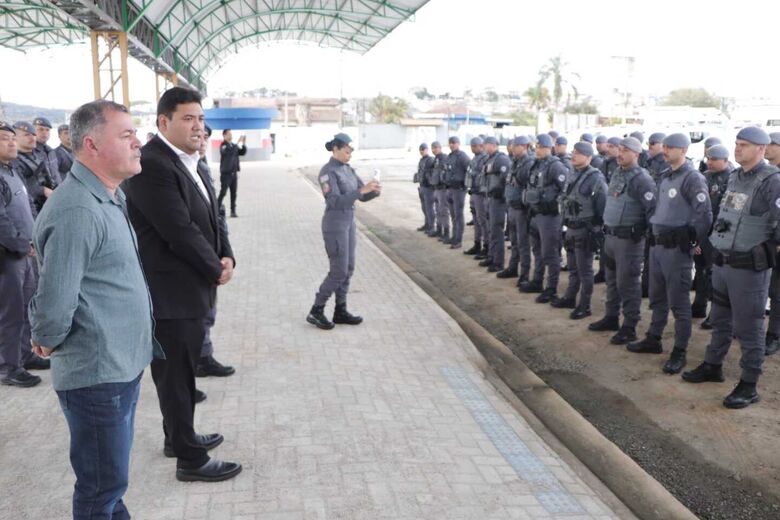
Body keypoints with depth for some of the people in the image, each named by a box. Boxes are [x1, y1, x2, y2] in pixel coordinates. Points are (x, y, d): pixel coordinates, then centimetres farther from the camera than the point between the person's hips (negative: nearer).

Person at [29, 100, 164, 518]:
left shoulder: (110, 197, 9)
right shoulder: (78, 211, -23)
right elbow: (54, 303, -25)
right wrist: (48, 342, -6)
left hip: (123, 365, 9)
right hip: (97, 375, -9)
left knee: (111, 476, 24)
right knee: (102, 485, 8)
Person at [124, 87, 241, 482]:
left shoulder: (188, 161, 12)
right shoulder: (151, 164, -19)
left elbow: (210, 216, 15)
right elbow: (179, 230, -23)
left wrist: (226, 257, -1)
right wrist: (215, 270, -11)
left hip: (192, 288, 9)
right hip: (170, 293, -9)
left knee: (183, 370, 21)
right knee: (176, 374, 3)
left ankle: (177, 437, 38)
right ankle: (190, 460, 14)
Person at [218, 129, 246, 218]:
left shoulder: (234, 145, 12)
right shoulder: (223, 146, -9)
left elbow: (242, 153, 13)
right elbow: (230, 151, -28)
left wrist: (244, 143, -1)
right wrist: (239, 142, -26)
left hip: (234, 173, 7)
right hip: (226, 173, -7)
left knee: (234, 193, 7)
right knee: (223, 193, -6)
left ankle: (233, 211, 12)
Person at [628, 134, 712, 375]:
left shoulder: (692, 178, -14)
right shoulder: (666, 177, 12)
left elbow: (704, 215, -19)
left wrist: (691, 242, -13)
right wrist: (653, 236, 15)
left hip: (676, 248, -9)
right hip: (657, 244, 9)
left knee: (678, 302, -1)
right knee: (657, 297, 19)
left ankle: (679, 352, 7)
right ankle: (653, 339, 32)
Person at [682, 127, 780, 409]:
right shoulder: (735, 177, 9)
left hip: (750, 267, -8)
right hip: (722, 262, 8)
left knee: (748, 327, 1)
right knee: (720, 319, 21)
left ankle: (749, 385, 12)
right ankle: (713, 366, 37)